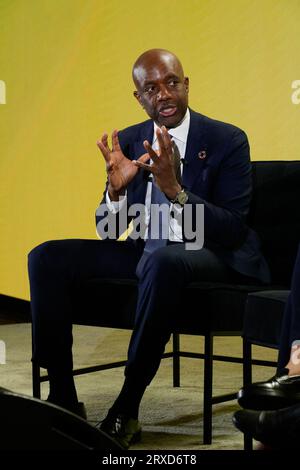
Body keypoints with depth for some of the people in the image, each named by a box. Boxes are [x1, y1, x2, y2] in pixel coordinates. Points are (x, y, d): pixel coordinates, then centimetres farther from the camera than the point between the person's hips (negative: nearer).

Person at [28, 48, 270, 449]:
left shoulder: (227, 141, -8)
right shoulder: (128, 142, 6)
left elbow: (233, 231, -15)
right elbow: (109, 234, 6)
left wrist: (176, 190, -28)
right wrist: (116, 188, -16)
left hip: (211, 257, -5)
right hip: (145, 252, 6)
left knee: (163, 260, -41)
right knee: (47, 258, -12)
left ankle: (127, 410, -31)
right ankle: (62, 398, -11)